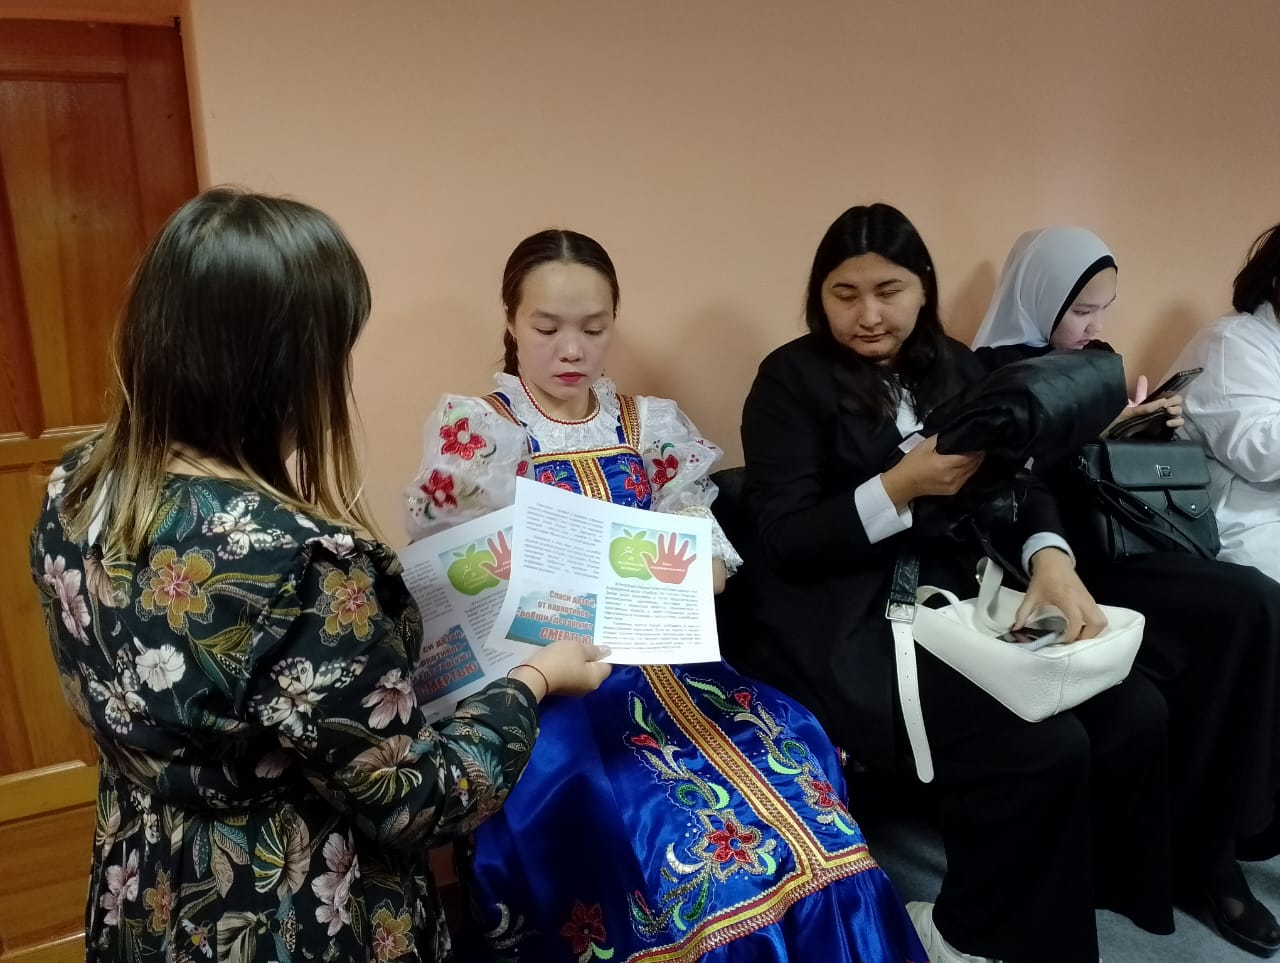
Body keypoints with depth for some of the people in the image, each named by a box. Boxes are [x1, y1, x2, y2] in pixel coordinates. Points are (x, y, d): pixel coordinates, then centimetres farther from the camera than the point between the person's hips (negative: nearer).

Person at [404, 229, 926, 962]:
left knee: (788, 772, -18)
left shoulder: (652, 427, 11)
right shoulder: (472, 435, 1)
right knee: (689, 842, -25)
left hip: (656, 657, 4)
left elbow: (708, 555, 8)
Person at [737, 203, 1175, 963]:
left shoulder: (956, 368, 15)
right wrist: (900, 486, -21)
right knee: (1042, 747, -22)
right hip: (846, 628, -6)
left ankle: (1084, 891, 14)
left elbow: (1016, 480, 8)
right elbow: (782, 541, -11)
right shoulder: (793, 379, -3)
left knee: (1135, 713, -11)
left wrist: (1050, 556, -13)